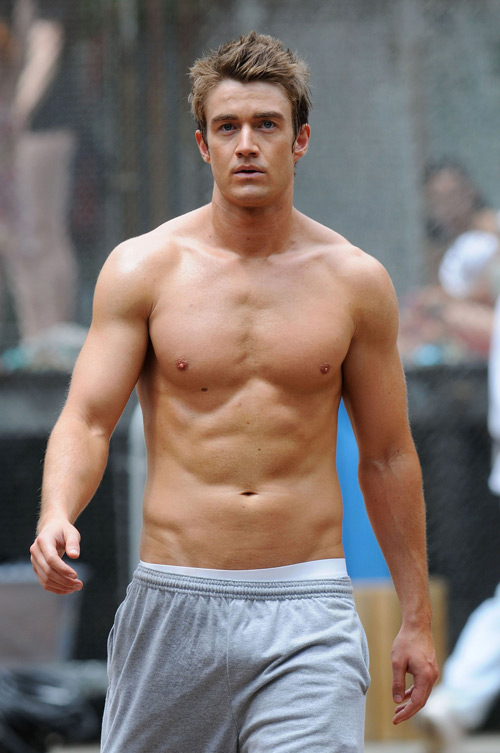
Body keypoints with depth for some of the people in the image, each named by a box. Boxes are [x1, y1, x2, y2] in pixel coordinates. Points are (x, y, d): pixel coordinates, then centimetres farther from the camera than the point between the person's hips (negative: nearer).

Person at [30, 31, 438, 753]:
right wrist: (56, 516, -25)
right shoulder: (143, 268, 1)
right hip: (174, 604, 0)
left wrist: (416, 618, 13)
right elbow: (87, 420, -3)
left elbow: (387, 456, 12)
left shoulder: (355, 280, 5)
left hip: (309, 611, 0)